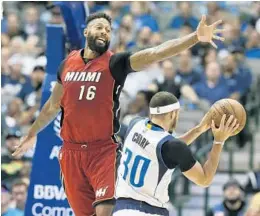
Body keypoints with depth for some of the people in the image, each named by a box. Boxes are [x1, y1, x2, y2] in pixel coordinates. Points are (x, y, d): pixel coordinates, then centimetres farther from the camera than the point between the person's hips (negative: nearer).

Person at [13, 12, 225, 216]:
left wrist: (195, 37, -33)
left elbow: (155, 53, -20)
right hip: (71, 152, 4)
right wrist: (32, 134, 33)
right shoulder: (68, 63, 8)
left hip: (104, 151, -4)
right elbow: (54, 105, 23)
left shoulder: (115, 63, -5)